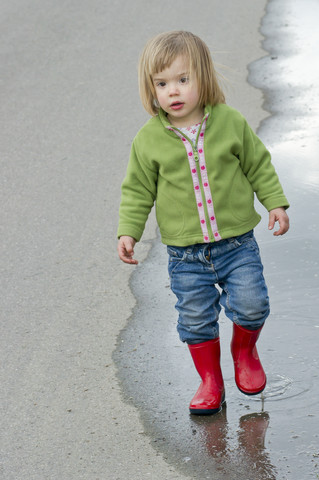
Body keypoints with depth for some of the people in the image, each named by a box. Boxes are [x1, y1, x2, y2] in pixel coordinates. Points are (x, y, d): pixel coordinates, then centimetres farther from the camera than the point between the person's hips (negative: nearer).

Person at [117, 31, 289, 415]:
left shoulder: (231, 123, -5)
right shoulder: (148, 140, -5)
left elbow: (258, 165, 7)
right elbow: (138, 191, 4)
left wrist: (275, 203, 2)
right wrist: (128, 231, -4)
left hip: (237, 242, 0)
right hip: (185, 254, 0)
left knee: (251, 304, -6)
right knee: (196, 319, 5)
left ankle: (244, 350, 27)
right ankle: (210, 382, 25)